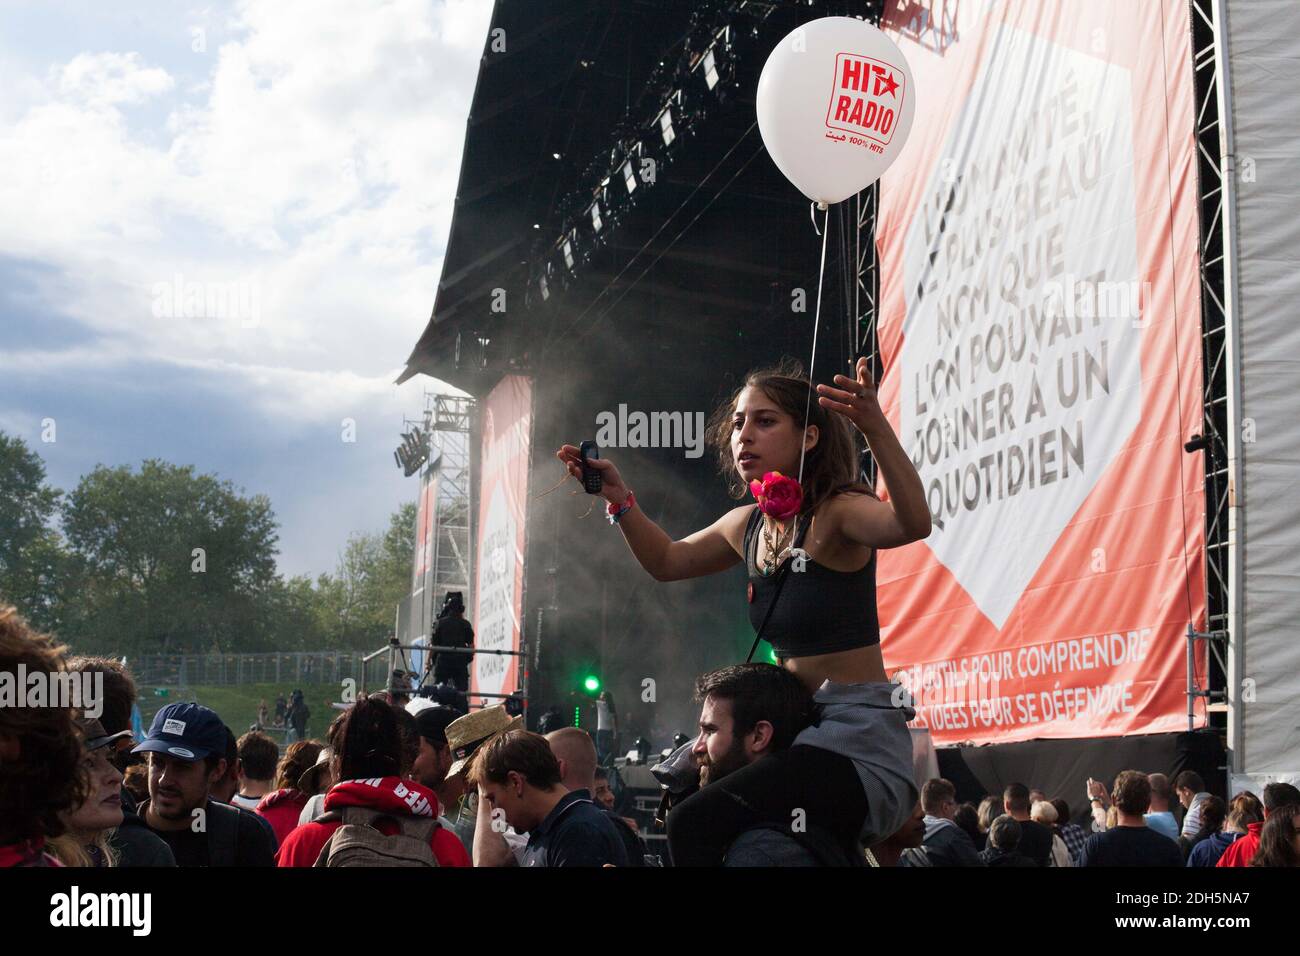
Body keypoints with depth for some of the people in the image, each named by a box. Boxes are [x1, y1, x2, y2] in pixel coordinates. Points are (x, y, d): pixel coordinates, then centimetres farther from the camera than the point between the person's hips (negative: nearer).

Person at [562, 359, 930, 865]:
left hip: (859, 734, -9)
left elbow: (912, 524, -36)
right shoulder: (748, 525, 9)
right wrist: (620, 499, 12)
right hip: (799, 728, 9)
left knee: (696, 822, -24)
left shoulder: (836, 513, -14)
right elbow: (667, 561, 27)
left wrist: (877, 428, -50)